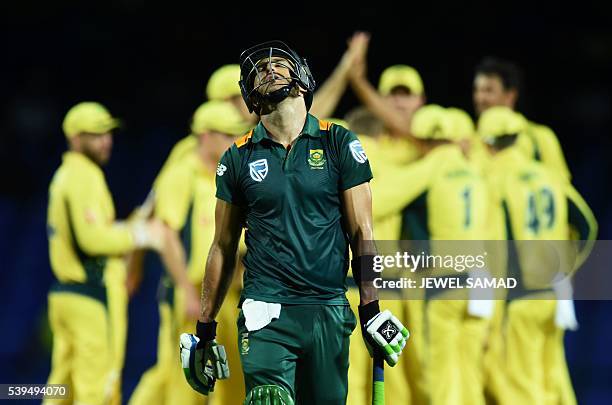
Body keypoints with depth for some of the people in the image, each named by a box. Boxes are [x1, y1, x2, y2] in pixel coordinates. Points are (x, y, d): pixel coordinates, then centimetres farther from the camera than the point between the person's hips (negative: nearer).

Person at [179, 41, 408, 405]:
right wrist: (205, 330, 11)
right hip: (266, 314, -1)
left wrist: (372, 310, -4)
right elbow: (224, 248, 12)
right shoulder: (240, 157, 6)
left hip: (329, 313, 1)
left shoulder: (339, 143, 4)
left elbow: (361, 233, 4)